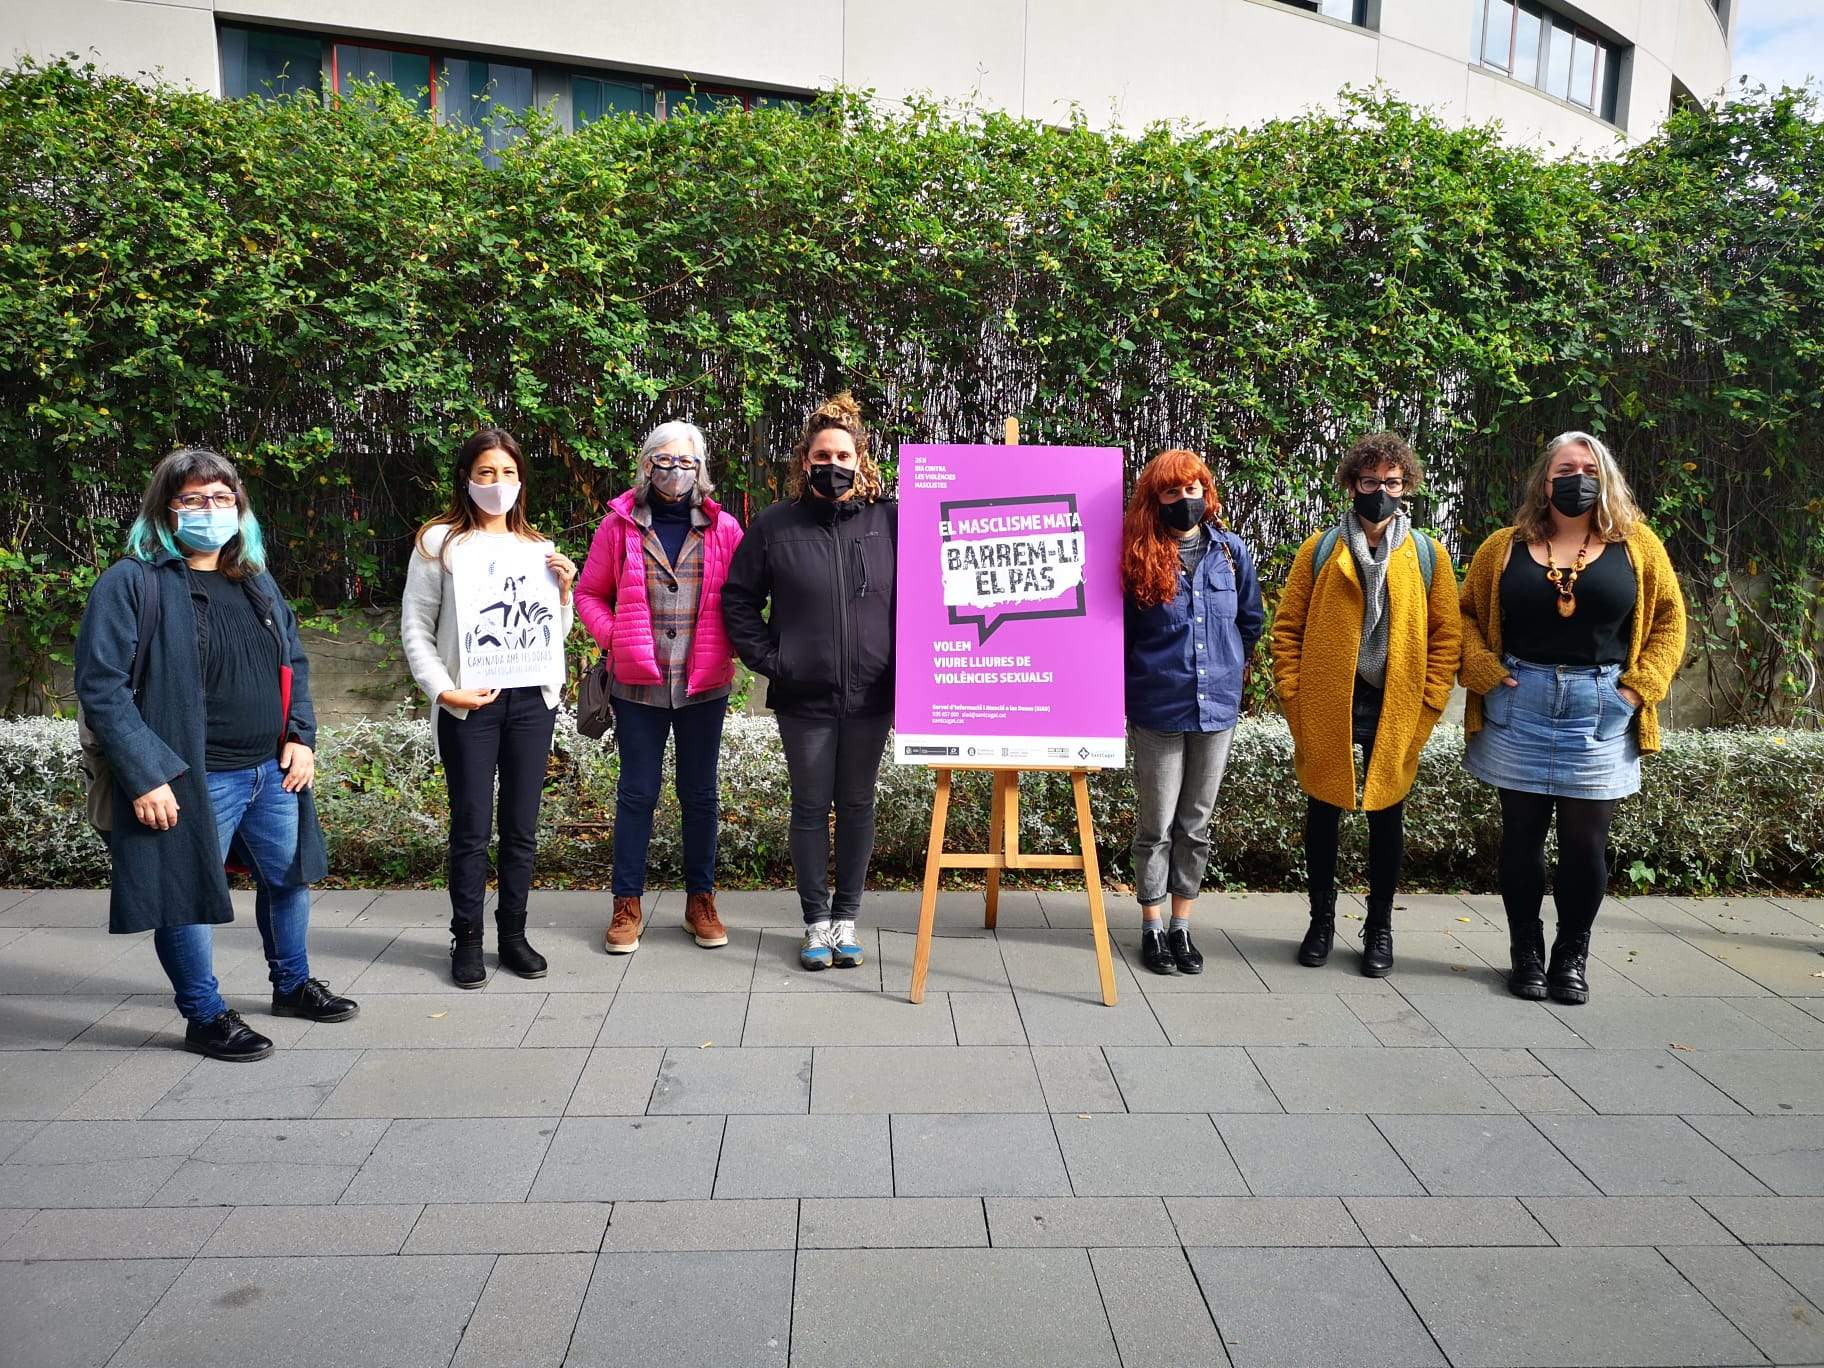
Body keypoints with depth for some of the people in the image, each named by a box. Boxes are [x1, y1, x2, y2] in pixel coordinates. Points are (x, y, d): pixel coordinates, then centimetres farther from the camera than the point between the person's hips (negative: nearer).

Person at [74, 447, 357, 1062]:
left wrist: (301, 735, 4)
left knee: (288, 878, 19)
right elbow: (102, 688, -13)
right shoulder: (131, 584, -9)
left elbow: (295, 661, 19)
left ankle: (292, 984, 39)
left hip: (273, 772, 7)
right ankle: (205, 1017, 22)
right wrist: (144, 776, -18)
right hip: (190, 780, -7)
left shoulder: (257, 581, 12)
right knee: (189, 897, 4)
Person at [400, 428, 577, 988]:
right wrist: (443, 690, -11)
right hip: (469, 705, -3)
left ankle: (513, 935, 21)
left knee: (522, 827, 9)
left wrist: (564, 590, -1)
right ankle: (466, 941, 15)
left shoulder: (537, 547, 13)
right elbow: (415, 627, -1)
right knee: (470, 829, 2)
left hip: (531, 699, 4)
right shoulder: (440, 541, 1)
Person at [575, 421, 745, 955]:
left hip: (704, 685, 1)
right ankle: (626, 905, 17)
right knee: (637, 792, 5)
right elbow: (589, 593, 7)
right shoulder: (619, 525, 1)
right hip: (637, 683, -1)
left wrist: (727, 648, -5)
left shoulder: (723, 529, 2)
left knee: (700, 793, 10)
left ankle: (701, 900, 23)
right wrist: (613, 638, -6)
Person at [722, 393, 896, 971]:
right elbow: (738, 599, 5)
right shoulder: (775, 525, -1)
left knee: (857, 805, 11)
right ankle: (817, 920, 22)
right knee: (810, 807, 8)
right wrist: (768, 659, -4)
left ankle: (846, 917, 25)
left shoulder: (889, 521, 0)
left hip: (871, 695, 1)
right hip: (804, 696, 0)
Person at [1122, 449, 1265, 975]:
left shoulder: (1231, 549, 1)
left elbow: (1251, 620, 14)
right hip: (1157, 710, -2)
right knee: (1156, 825, 6)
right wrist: (1139, 680, 7)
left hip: (1217, 708, 3)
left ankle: (1182, 927, 24)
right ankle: (1152, 927, 20)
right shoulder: (1140, 555, -6)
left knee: (1196, 824, 12)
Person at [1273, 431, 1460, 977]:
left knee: (1386, 817, 10)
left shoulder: (1428, 555, 4)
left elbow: (1446, 636, 3)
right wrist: (1295, 699, -5)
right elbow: (1287, 628, 2)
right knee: (1322, 813, 9)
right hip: (1326, 708, 0)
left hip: (1394, 710, 0)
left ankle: (1379, 927, 24)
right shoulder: (1319, 550, 3)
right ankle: (1321, 920, 25)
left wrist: (1427, 706, -5)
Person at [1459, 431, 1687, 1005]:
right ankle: (1525, 953, 19)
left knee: (1585, 840, 5)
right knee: (1522, 833, 7)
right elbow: (1465, 614, 9)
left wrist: (1639, 686, -4)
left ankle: (1573, 956, 20)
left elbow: (1669, 619, 6)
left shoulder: (1636, 544, 5)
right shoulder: (1505, 547, 5)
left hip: (1601, 710, 0)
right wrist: (1486, 672, -6)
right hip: (1520, 705, 0)